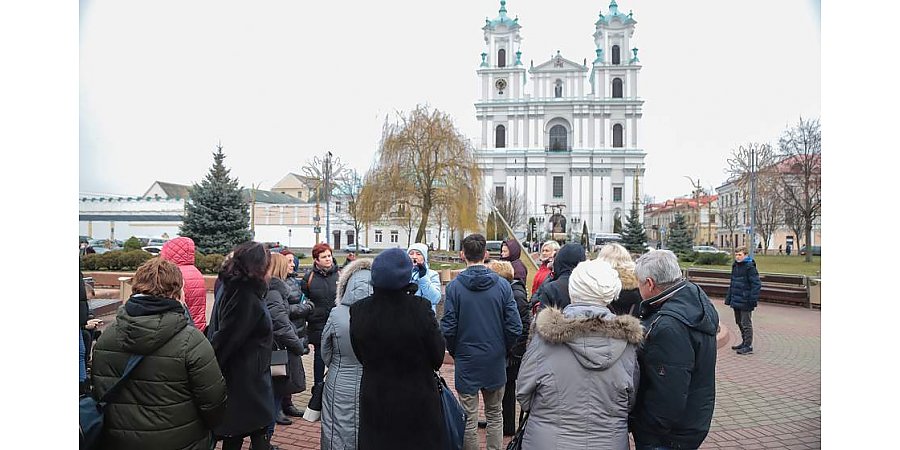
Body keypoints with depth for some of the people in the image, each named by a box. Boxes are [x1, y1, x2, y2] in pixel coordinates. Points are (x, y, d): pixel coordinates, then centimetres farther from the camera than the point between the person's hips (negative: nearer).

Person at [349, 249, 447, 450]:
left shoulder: (358, 311, -15)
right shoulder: (420, 308, -23)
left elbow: (360, 356, 0)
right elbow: (438, 359, -11)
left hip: (374, 405, 3)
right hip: (418, 405, -2)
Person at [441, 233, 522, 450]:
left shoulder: (454, 286, -12)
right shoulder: (502, 285, -8)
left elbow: (448, 328, -12)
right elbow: (515, 327, -8)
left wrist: (454, 352, 6)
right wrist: (504, 350, 9)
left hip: (466, 361, -2)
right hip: (495, 361, 2)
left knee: (469, 418, 11)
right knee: (495, 414, 19)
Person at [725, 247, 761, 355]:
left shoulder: (750, 267, -14)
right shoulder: (735, 266, 11)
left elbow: (756, 284, -16)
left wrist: (753, 299, -20)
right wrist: (728, 298, 18)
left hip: (745, 301, -8)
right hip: (736, 301, 8)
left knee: (746, 323, -1)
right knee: (739, 322, 18)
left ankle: (748, 346, 9)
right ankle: (744, 342, 31)